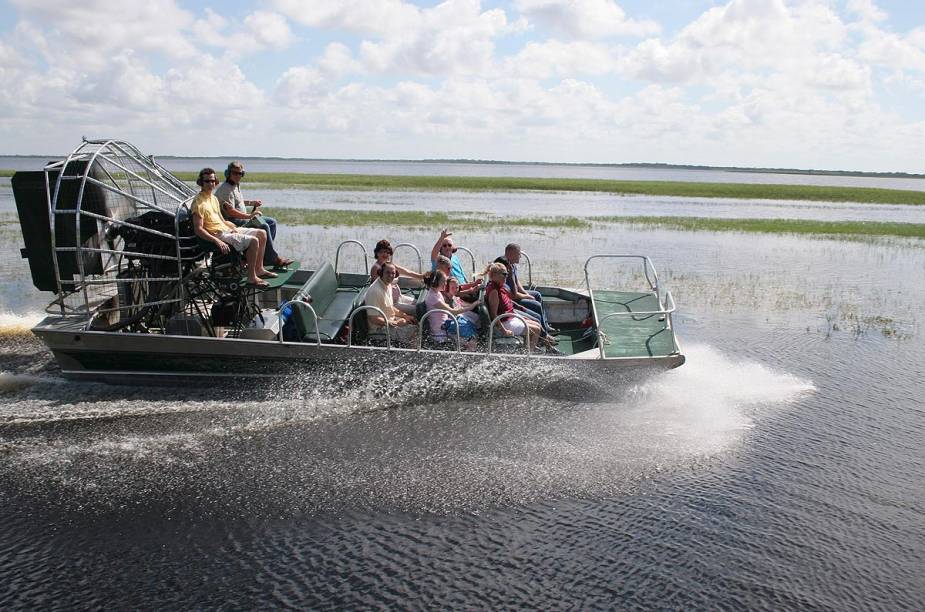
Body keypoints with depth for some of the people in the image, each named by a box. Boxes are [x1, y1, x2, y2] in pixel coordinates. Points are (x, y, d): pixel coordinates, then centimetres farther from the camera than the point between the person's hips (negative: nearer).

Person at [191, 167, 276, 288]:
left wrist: (234, 227, 3)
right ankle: (251, 277, -18)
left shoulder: (214, 198, 17)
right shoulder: (199, 202, -13)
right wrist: (218, 242, -28)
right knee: (253, 241, -25)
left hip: (227, 229, 10)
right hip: (218, 235, -10)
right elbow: (198, 230, -20)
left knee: (262, 234, 7)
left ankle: (259, 269, 11)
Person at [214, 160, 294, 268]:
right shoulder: (225, 189, -17)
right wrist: (249, 216, -26)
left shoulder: (236, 185, 15)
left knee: (272, 222, 5)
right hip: (233, 221, -11)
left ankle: (266, 255, 0)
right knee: (264, 227, -26)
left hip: (243, 217, 11)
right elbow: (230, 211, -25)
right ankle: (274, 258, -21)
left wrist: (250, 202, 22)